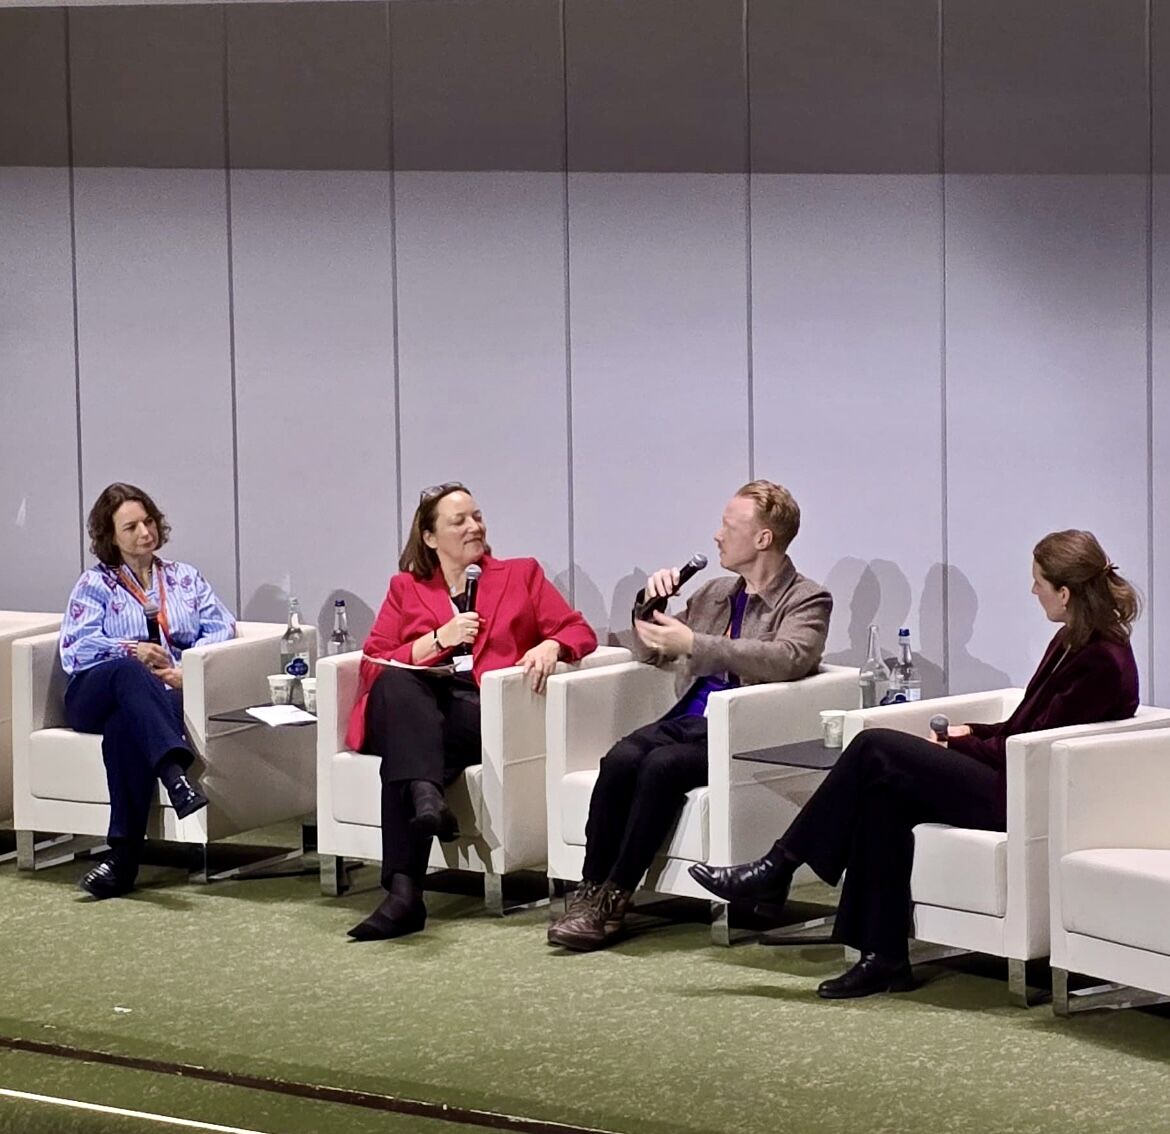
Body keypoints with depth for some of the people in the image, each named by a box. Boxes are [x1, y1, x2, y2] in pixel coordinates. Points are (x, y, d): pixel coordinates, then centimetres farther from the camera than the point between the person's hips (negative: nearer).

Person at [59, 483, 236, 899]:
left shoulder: (185, 579, 24)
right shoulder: (95, 584, 18)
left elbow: (220, 629, 9)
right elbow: (76, 647, 4)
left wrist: (186, 669, -9)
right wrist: (132, 651, -9)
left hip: (169, 690, 0)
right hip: (94, 693, 0)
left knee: (125, 725, -39)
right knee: (127, 673, -40)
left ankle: (124, 856, -47)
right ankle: (176, 776, -62)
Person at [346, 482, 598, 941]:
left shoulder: (521, 575, 24)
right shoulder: (406, 588, 24)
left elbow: (579, 632, 16)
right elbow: (372, 663, 12)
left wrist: (550, 646, -7)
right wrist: (439, 639, -1)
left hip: (482, 709, -1)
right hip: (413, 707, 1)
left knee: (403, 750, -35)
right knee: (395, 685, -38)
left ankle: (404, 891, -44)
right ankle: (425, 797, -58)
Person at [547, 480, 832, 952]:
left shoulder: (807, 600, 2)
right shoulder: (714, 593, 23)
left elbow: (789, 658, -20)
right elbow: (648, 653, 32)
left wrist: (693, 644, -23)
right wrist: (653, 603, 10)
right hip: (687, 719, 6)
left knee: (662, 764, -32)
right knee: (620, 759, -25)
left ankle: (614, 897, -25)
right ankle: (590, 892, -25)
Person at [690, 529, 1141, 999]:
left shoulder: (1102, 663, -17)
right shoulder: (1072, 642, 13)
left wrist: (958, 745, -4)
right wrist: (972, 733, 5)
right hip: (1007, 782, 10)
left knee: (875, 749, -12)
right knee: (884, 796, -10)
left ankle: (776, 869, -3)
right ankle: (883, 958, -8)